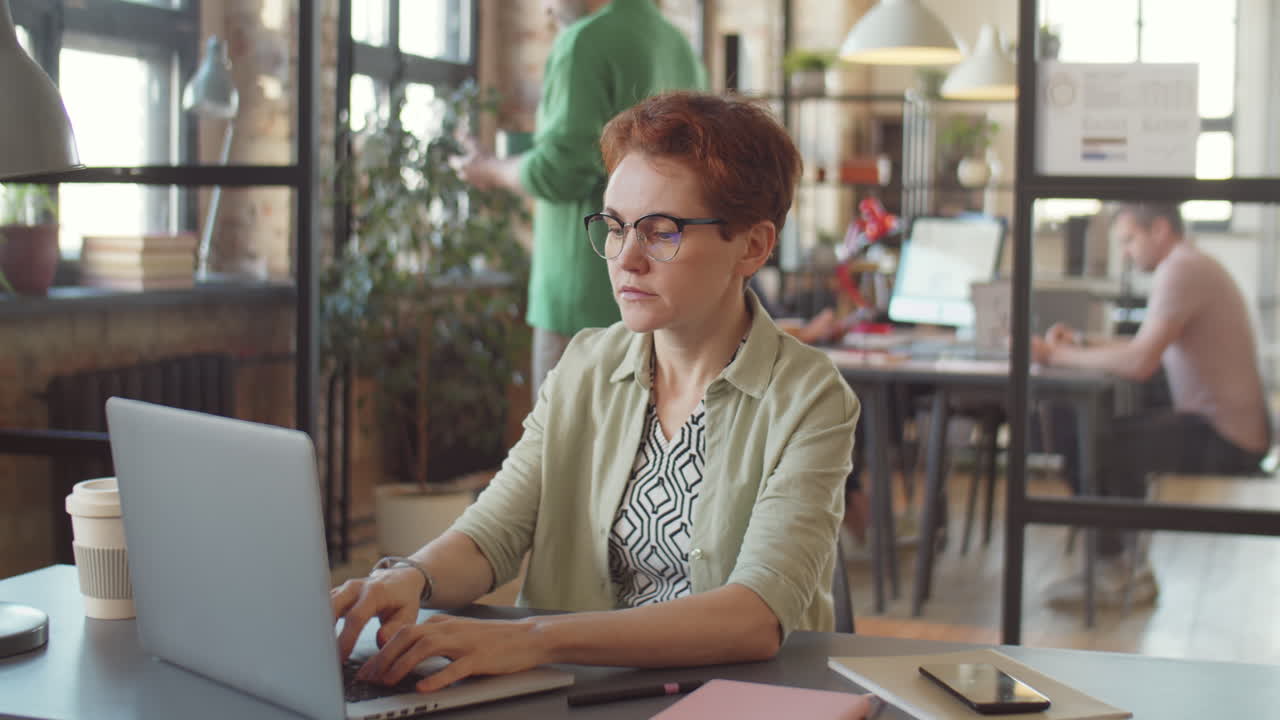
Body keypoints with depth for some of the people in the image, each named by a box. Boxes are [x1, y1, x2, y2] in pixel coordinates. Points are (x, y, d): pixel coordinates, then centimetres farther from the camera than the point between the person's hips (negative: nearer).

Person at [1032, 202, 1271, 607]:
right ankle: (1127, 564, 18)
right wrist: (1083, 345, 7)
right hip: (1226, 427, 11)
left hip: (1222, 438, -11)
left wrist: (1058, 356, -18)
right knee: (1115, 434, 19)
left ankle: (1113, 573, 3)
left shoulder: (1181, 271, -17)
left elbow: (1141, 363, -25)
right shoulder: (1192, 267, 16)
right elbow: (1148, 348, 18)